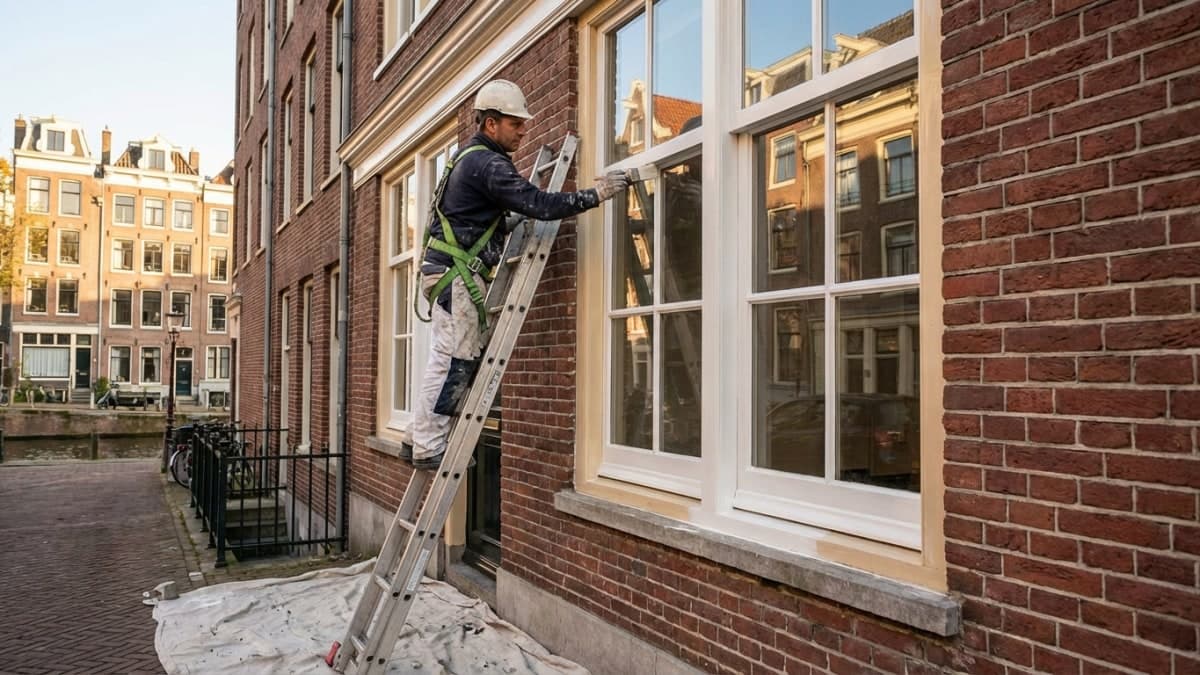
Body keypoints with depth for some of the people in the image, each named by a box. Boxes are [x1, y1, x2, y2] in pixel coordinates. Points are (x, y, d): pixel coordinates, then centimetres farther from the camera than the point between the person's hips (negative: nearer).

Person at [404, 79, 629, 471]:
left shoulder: (471, 156, 19)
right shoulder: (488, 164, -14)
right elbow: (538, 204, -23)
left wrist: (515, 223, 20)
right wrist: (596, 195, -18)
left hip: (451, 271, 10)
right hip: (457, 272, -10)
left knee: (451, 361, 11)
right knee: (453, 361, -8)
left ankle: (422, 440, 16)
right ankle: (428, 449, -2)